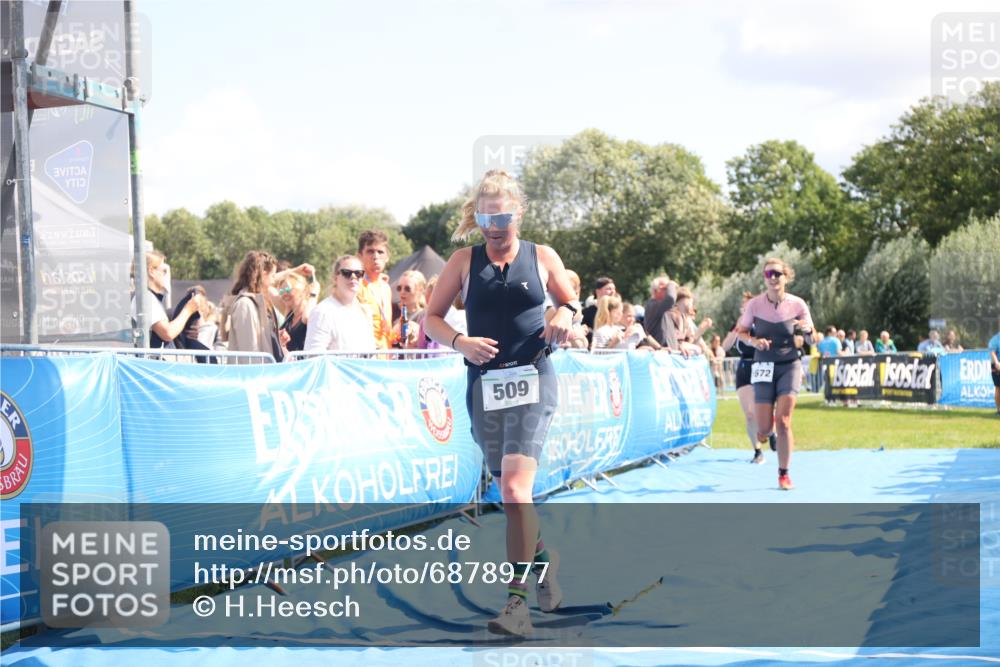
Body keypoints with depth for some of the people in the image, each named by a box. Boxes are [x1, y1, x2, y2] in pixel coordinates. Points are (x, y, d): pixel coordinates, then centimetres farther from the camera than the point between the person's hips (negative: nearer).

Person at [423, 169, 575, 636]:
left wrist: (564, 314, -6)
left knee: (515, 487, -17)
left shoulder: (543, 257, 5)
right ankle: (542, 557, 39)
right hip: (483, 383, 3)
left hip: (532, 380, -3)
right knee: (509, 492, 12)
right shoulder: (463, 261, 6)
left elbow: (572, 305, 17)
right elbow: (431, 318, 7)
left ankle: (517, 601, -16)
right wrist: (459, 341, -13)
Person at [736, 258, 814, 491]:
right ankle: (764, 429, 38)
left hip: (790, 365, 0)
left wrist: (808, 330, -21)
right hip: (764, 366, 0)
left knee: (783, 421, -11)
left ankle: (783, 474, 1)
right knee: (764, 429, -2)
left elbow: (812, 340, 2)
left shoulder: (797, 304, -5)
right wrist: (753, 341, -16)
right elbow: (741, 332, 5)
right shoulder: (754, 304, -7)